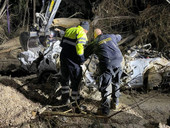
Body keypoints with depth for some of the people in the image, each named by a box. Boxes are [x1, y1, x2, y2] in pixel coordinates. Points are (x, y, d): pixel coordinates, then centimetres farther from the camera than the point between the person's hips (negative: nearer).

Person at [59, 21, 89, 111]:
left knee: (64, 79, 22)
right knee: (75, 81, 2)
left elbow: (62, 44, 15)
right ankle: (76, 103, 8)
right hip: (72, 60, -7)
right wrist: (81, 59, -15)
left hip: (63, 57, 7)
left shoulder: (69, 30, 16)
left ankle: (64, 99, 33)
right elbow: (79, 46, -22)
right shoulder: (82, 34, -8)